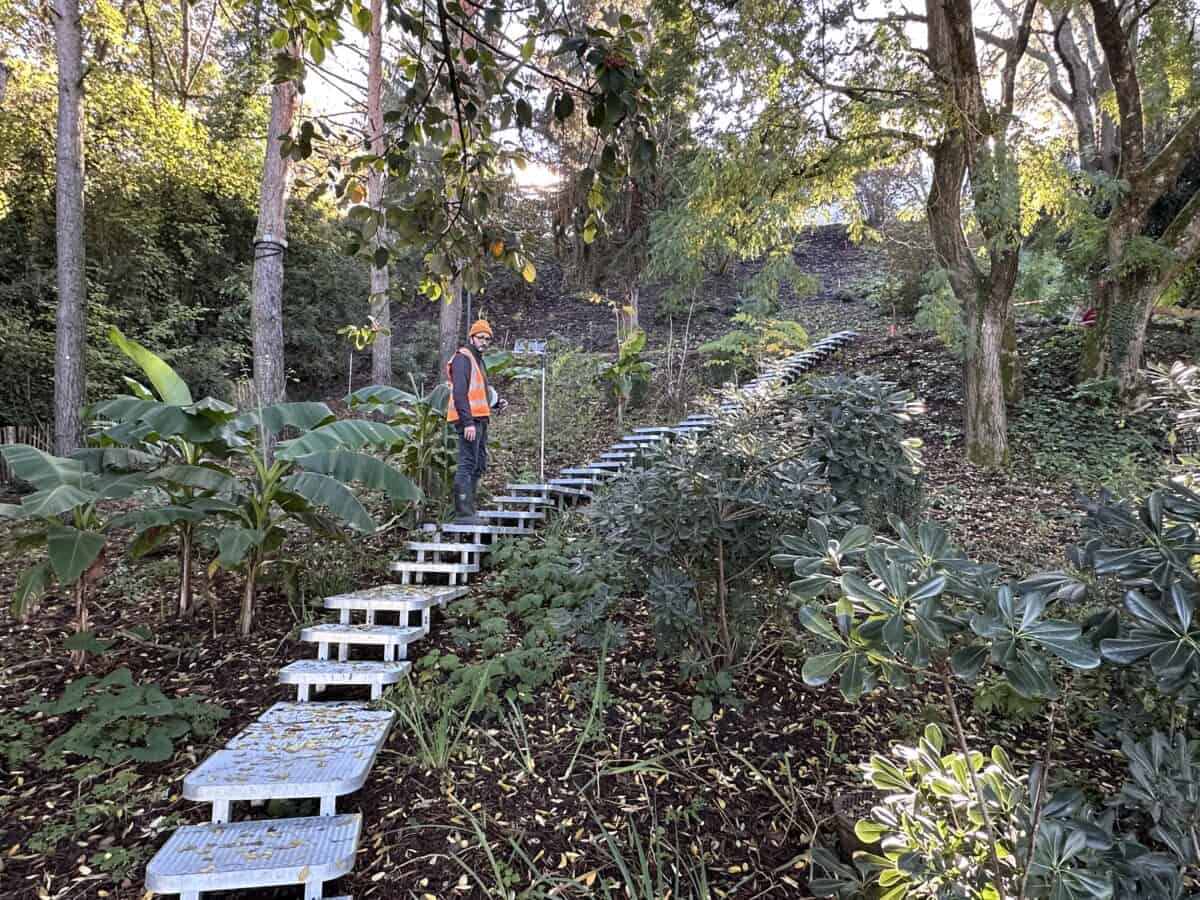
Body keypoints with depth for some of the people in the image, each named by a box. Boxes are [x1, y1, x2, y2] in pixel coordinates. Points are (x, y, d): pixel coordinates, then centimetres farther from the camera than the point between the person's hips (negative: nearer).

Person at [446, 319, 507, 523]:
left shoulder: (478, 360, 23)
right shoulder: (463, 358, -8)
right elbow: (459, 393, -18)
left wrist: (495, 403, 13)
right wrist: (468, 422, -25)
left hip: (479, 420, 10)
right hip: (469, 421, -10)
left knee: (479, 465, 13)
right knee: (467, 465, -11)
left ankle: (468, 510, 20)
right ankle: (463, 513, -9)